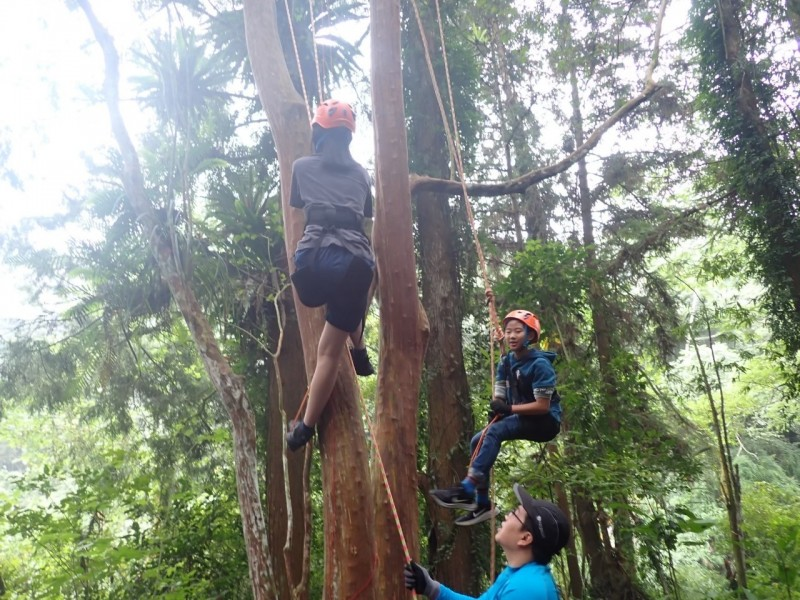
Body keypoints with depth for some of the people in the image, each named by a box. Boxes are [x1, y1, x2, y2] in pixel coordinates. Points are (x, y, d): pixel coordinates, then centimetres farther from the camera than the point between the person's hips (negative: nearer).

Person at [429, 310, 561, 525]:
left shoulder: (540, 364, -19)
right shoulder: (505, 362, 2)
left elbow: (543, 406, -21)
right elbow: (500, 396, 4)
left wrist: (509, 408, -25)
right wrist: (496, 408, -18)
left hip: (546, 422, -7)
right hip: (521, 419, 8)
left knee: (494, 432, -30)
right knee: (478, 441, -8)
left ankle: (466, 490, -34)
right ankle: (482, 504, -5)